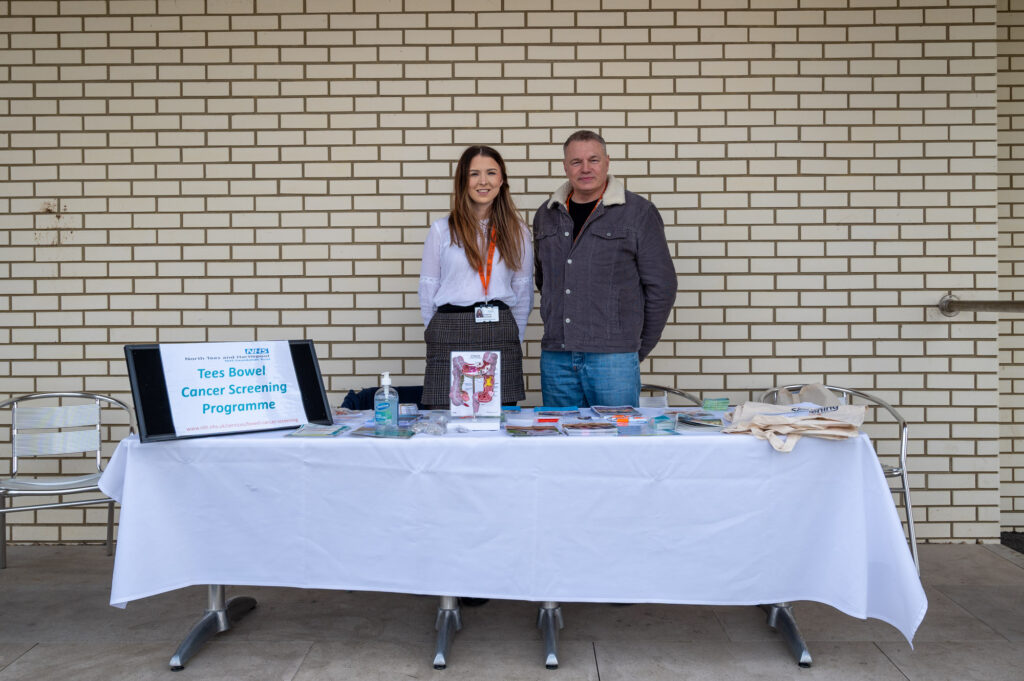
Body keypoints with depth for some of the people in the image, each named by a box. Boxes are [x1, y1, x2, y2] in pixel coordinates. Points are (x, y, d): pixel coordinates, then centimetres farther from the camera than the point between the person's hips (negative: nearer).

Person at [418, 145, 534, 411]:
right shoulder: (442, 230, 6)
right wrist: (440, 335, 7)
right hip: (450, 336, -1)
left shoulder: (517, 231, 11)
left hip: (500, 332, 1)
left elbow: (523, 290, 15)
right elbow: (428, 290, 10)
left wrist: (513, 337, 11)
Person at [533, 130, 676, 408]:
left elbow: (661, 286, 1)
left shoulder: (639, 212, -1)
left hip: (614, 356, -4)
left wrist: (640, 347, 2)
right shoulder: (546, 215, 12)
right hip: (555, 356, 4)